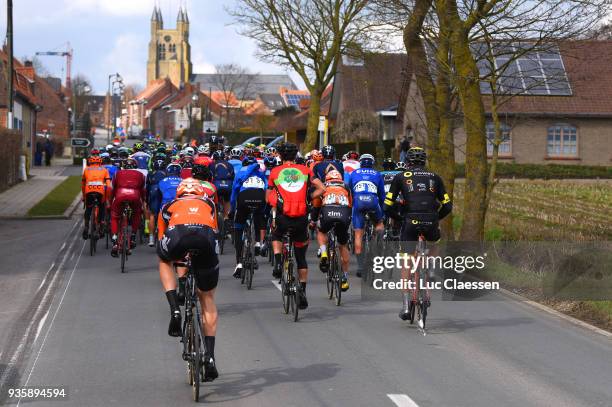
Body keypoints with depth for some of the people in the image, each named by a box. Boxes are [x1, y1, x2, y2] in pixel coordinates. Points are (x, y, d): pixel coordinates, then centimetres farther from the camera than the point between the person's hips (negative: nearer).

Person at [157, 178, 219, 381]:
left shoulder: (169, 206, 38)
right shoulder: (208, 204, 40)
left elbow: (161, 238, 45)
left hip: (178, 235, -1)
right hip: (205, 237, 1)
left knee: (164, 261, 38)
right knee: (207, 299, 19)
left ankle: (175, 309, 18)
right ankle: (210, 357, 15)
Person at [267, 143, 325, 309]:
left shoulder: (275, 172, 8)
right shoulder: (305, 170, 10)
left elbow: (268, 198, 13)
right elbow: (321, 188, 3)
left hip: (283, 216, -1)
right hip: (302, 218, 1)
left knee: (276, 236, 34)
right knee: (301, 257, 16)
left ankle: (278, 262, 10)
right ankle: (302, 291, 15)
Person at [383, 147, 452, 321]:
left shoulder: (400, 177, 13)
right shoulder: (434, 177, 18)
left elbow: (387, 205, 7)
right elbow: (447, 206, 14)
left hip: (411, 222, -1)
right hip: (431, 222, 1)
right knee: (434, 244, 36)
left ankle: (406, 305, 2)